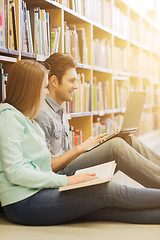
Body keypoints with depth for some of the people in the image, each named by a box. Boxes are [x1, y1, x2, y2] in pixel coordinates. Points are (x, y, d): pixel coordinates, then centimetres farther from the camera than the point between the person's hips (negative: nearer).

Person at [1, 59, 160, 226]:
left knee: (112, 208, -8)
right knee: (109, 191, -15)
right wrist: (65, 180, -18)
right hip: (24, 203, -9)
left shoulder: (25, 119, 21)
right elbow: (15, 172, -18)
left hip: (39, 191, 9)